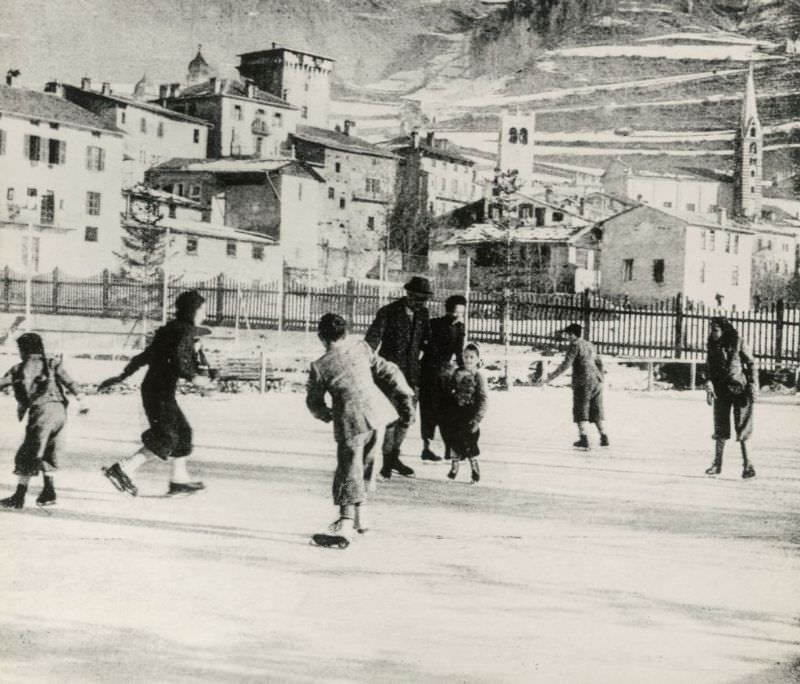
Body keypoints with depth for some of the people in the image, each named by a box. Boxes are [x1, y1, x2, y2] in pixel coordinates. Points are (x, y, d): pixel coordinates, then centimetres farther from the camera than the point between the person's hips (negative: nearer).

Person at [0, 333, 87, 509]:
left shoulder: (22, 368, 8)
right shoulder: (52, 364, 17)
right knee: (47, 454, 19)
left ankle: (19, 497, -3)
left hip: (42, 410, -5)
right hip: (60, 410, 5)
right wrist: (79, 400, 1)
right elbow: (69, 382, 5)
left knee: (28, 455, -2)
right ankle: (48, 492, 18)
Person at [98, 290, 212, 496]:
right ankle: (123, 469, -17)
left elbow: (145, 355, 20)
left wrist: (123, 376, 23)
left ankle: (179, 479, 21)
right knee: (166, 438, -10)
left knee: (182, 430, 17)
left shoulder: (169, 330, 17)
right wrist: (193, 378, -17)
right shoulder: (185, 331, -10)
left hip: (151, 387, 10)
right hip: (162, 392, -10)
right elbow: (177, 358, -26)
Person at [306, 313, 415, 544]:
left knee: (349, 469, 2)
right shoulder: (361, 348, 7)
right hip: (376, 413, 3)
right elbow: (388, 372, 6)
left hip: (349, 421, -3)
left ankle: (346, 519, -7)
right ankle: (360, 515, 23)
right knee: (365, 464, 17)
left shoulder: (319, 366, 1)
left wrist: (326, 414, 31)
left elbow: (314, 401, 11)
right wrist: (405, 398, 11)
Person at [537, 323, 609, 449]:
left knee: (580, 411, 0)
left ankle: (584, 439, -8)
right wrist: (600, 379, 37)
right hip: (596, 380, 7)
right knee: (595, 411, 14)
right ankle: (604, 437, 10)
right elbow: (599, 363, 23)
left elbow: (565, 365, -17)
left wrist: (549, 379, -18)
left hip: (582, 382, -7)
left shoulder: (575, 345, -8)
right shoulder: (590, 345, 16)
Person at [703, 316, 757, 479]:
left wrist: (753, 386, -8)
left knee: (742, 428, -3)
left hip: (740, 388, -4)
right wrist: (709, 386, -2)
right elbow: (709, 369, 11)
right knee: (720, 428, 4)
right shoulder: (712, 346, 5)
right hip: (721, 389, 4)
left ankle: (747, 464, 2)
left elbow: (752, 364, -3)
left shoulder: (738, 344, -8)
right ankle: (717, 463, 10)